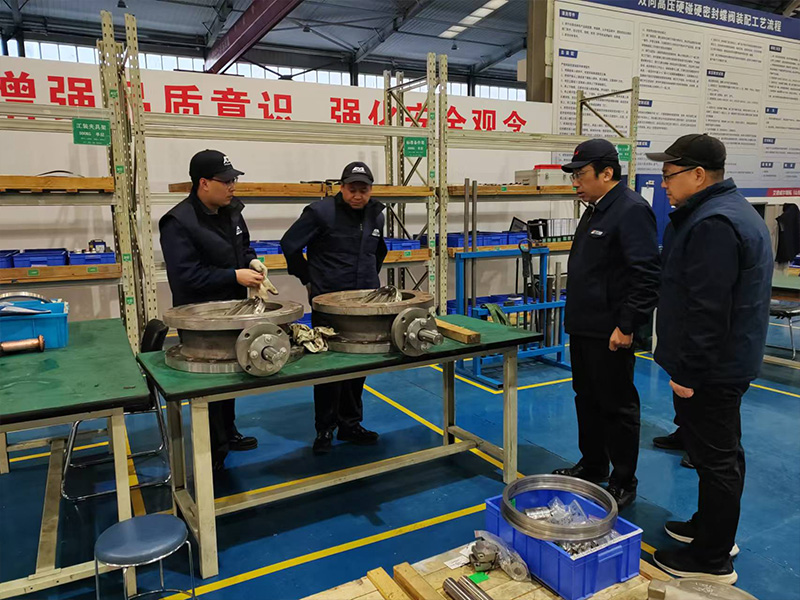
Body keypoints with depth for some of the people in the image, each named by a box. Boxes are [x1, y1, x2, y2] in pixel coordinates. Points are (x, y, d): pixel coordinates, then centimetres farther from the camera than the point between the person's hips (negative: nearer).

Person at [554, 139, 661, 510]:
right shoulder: (596, 209, 15)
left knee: (617, 406, 3)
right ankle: (592, 465, 35)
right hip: (584, 327, 10)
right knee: (587, 399, 19)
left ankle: (623, 484, 17)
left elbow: (647, 275, -23)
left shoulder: (631, 210, -16)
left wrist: (627, 325, -22)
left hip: (610, 333, -10)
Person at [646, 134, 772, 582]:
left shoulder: (713, 224, -22)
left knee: (716, 457, 0)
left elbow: (707, 310, -26)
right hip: (728, 360, 11)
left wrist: (688, 372, -20)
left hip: (711, 368, -11)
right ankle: (712, 528, 38)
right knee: (721, 452, 21)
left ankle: (712, 560, 14)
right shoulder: (733, 209, 14)